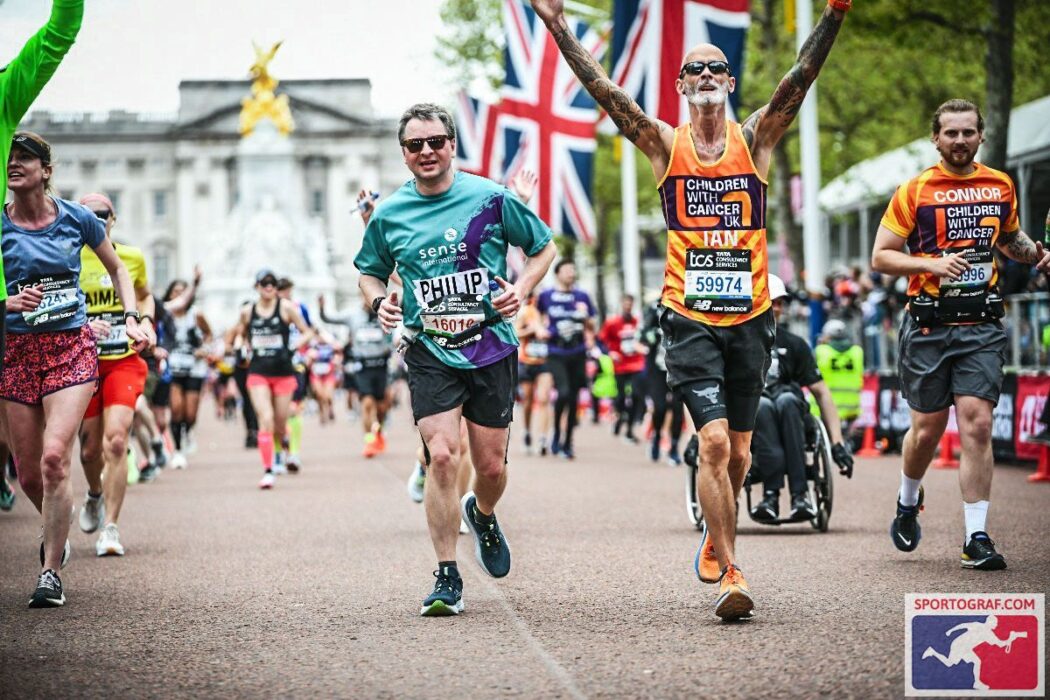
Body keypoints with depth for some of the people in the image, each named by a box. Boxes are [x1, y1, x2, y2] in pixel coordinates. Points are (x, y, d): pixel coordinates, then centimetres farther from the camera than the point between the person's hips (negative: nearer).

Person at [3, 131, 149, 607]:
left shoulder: (77, 219, 2)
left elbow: (117, 268, 18)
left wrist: (132, 319, 6)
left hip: (72, 347, -1)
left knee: (54, 457, -18)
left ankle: (50, 573, -10)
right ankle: (56, 531, 39)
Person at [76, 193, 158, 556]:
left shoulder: (132, 258, 6)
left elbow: (145, 295, 25)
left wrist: (146, 321, 5)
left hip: (125, 362, 0)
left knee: (116, 440, -16)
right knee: (90, 448, 7)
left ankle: (110, 527, -12)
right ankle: (95, 495, 42)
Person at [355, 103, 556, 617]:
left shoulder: (491, 199, -2)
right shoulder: (388, 215, 3)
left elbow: (543, 247, 10)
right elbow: (370, 273, 18)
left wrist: (522, 289, -7)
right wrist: (380, 301, -3)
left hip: (492, 348, 0)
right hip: (429, 352, 0)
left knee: (491, 466, 5)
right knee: (441, 456, -16)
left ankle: (482, 514, 43)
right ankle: (447, 579, -7)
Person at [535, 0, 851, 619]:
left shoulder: (755, 140, 5)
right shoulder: (665, 144, 4)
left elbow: (801, 79, -7)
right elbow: (604, 92, -4)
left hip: (749, 318, 2)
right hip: (690, 320, -2)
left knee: (738, 452, 10)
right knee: (714, 440, -15)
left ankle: (716, 542, 35)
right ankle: (729, 573, -13)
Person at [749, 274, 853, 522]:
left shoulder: (793, 344, 14)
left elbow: (821, 392, 12)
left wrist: (837, 443, 2)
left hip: (787, 412, 2)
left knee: (786, 400, -34)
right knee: (763, 405, -36)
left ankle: (800, 494, -41)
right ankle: (772, 492, -45)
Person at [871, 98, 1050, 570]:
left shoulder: (1001, 187, 10)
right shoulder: (915, 191, 0)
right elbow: (881, 256, -1)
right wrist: (932, 264, -16)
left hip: (981, 325, 1)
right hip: (928, 325, -1)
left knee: (977, 424, -10)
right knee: (928, 428, 4)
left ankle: (977, 538, -8)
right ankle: (908, 501, 35)